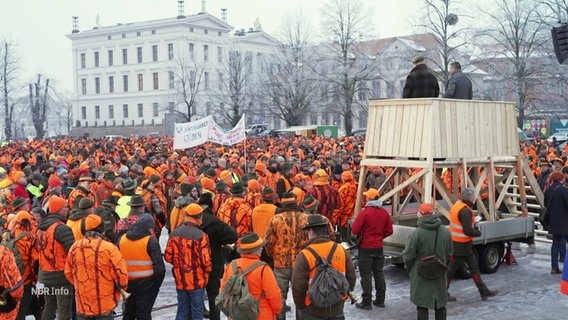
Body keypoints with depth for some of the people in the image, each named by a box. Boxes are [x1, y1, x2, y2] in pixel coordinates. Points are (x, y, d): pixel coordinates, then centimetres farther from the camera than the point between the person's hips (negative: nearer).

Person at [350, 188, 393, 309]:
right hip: (379, 247, 6)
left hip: (366, 247, -6)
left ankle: (366, 302, 3)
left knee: (366, 274, 1)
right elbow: (389, 231, 5)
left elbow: (355, 230, -19)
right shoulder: (384, 213, 2)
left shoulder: (364, 212, -17)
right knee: (379, 273, 15)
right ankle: (380, 300, 21)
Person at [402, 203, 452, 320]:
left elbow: (408, 255, -13)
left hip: (421, 276, -4)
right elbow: (449, 254, 7)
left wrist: (408, 267, 7)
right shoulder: (446, 232, -3)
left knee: (422, 306, 4)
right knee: (440, 305, 17)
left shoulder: (416, 233, -19)